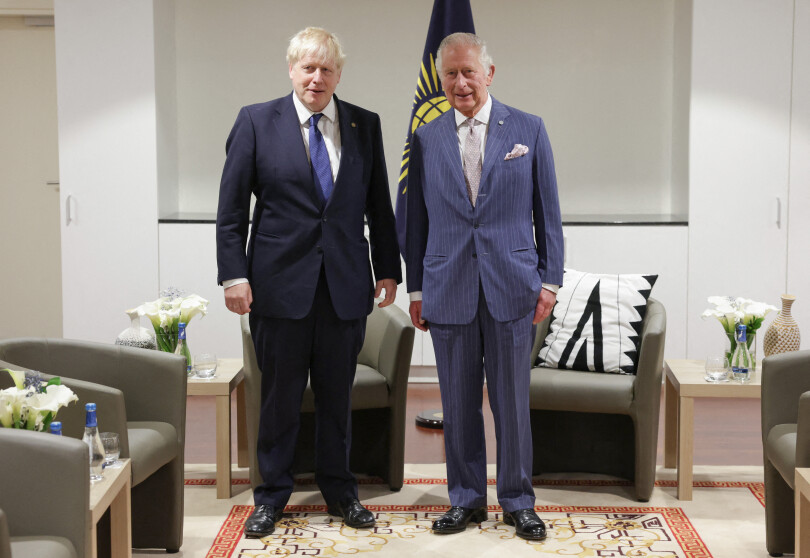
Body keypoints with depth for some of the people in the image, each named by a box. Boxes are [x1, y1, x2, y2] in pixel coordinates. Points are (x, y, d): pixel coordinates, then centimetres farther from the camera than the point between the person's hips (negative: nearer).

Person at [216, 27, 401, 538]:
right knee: (280, 395, 7)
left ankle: (340, 490, 27)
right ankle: (273, 495, 23)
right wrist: (234, 273, -8)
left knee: (338, 395, 12)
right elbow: (232, 207, -2)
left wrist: (388, 268, 7)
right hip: (280, 283, -2)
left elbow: (379, 205, 10)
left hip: (346, 285, 2)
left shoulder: (365, 126, 6)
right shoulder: (256, 121, 0)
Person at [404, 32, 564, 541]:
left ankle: (519, 502, 20)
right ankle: (467, 499, 22)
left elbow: (548, 212, 5)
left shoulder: (528, 130, 4)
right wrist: (416, 289, 7)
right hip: (448, 292, 1)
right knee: (458, 405, 8)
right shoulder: (426, 139, 7)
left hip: (511, 289, -1)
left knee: (513, 403, 5)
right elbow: (417, 219, 10)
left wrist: (550, 281, -1)